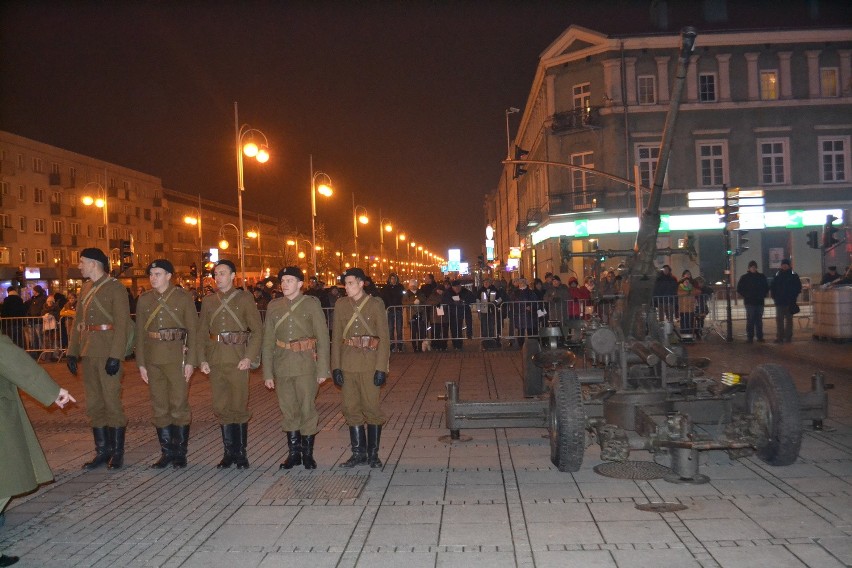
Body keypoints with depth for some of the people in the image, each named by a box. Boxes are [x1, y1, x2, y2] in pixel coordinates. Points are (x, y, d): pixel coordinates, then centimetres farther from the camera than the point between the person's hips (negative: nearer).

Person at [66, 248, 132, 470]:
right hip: (88, 353, 7)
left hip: (108, 353, -7)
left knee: (111, 402, -2)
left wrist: (115, 356, -19)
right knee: (93, 404, 11)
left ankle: (117, 452, 10)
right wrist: (72, 351, 11)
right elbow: (77, 322, 18)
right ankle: (103, 451, 21)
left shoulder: (115, 288, -7)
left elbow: (122, 324, -13)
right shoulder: (85, 289, 15)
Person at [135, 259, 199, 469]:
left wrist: (191, 361, -8)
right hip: (153, 359, 4)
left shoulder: (184, 297, -1)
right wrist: (141, 363, 5)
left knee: (179, 405, -1)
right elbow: (140, 332, 10)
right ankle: (166, 451, 18)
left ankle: (180, 453, 11)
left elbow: (193, 330, -2)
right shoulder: (144, 300, 9)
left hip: (177, 356, -3)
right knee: (159, 407, 8)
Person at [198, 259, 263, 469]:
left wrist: (249, 357, -12)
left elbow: (257, 330, -3)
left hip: (238, 359, -4)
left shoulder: (245, 298, 2)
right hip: (215, 361, 4)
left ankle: (241, 453, 10)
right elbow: (202, 332, 13)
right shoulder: (208, 301, 13)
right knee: (221, 408, 7)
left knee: (239, 407, 0)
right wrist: (202, 359, 2)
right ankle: (229, 452, 17)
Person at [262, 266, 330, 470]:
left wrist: (323, 370, -6)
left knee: (307, 409, 0)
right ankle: (293, 453, 20)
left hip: (306, 364, -3)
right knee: (288, 410, 8)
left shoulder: (312, 304, -1)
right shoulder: (274, 306, 8)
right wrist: (267, 373, 5)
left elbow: (322, 338, -2)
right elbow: (268, 341, 9)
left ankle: (308, 453, 14)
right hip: (282, 366, 3)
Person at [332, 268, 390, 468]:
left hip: (370, 363, -3)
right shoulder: (341, 305, 8)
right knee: (351, 409, 7)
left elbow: (384, 337, -4)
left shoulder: (376, 304, -2)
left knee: (371, 408, 1)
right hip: (347, 364, 3)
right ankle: (358, 453, 17)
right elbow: (336, 337, 7)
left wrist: (381, 368, -11)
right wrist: (335, 367, 0)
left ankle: (373, 453, 13)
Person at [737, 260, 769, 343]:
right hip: (749, 302, -2)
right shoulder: (744, 278, 3)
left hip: (759, 302, 2)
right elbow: (739, 289, 5)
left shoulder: (761, 277, 10)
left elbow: (766, 288, 17)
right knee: (750, 320, -4)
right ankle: (749, 337, -1)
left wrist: (762, 295, 2)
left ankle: (760, 337, 8)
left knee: (759, 320, 4)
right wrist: (746, 296, -6)